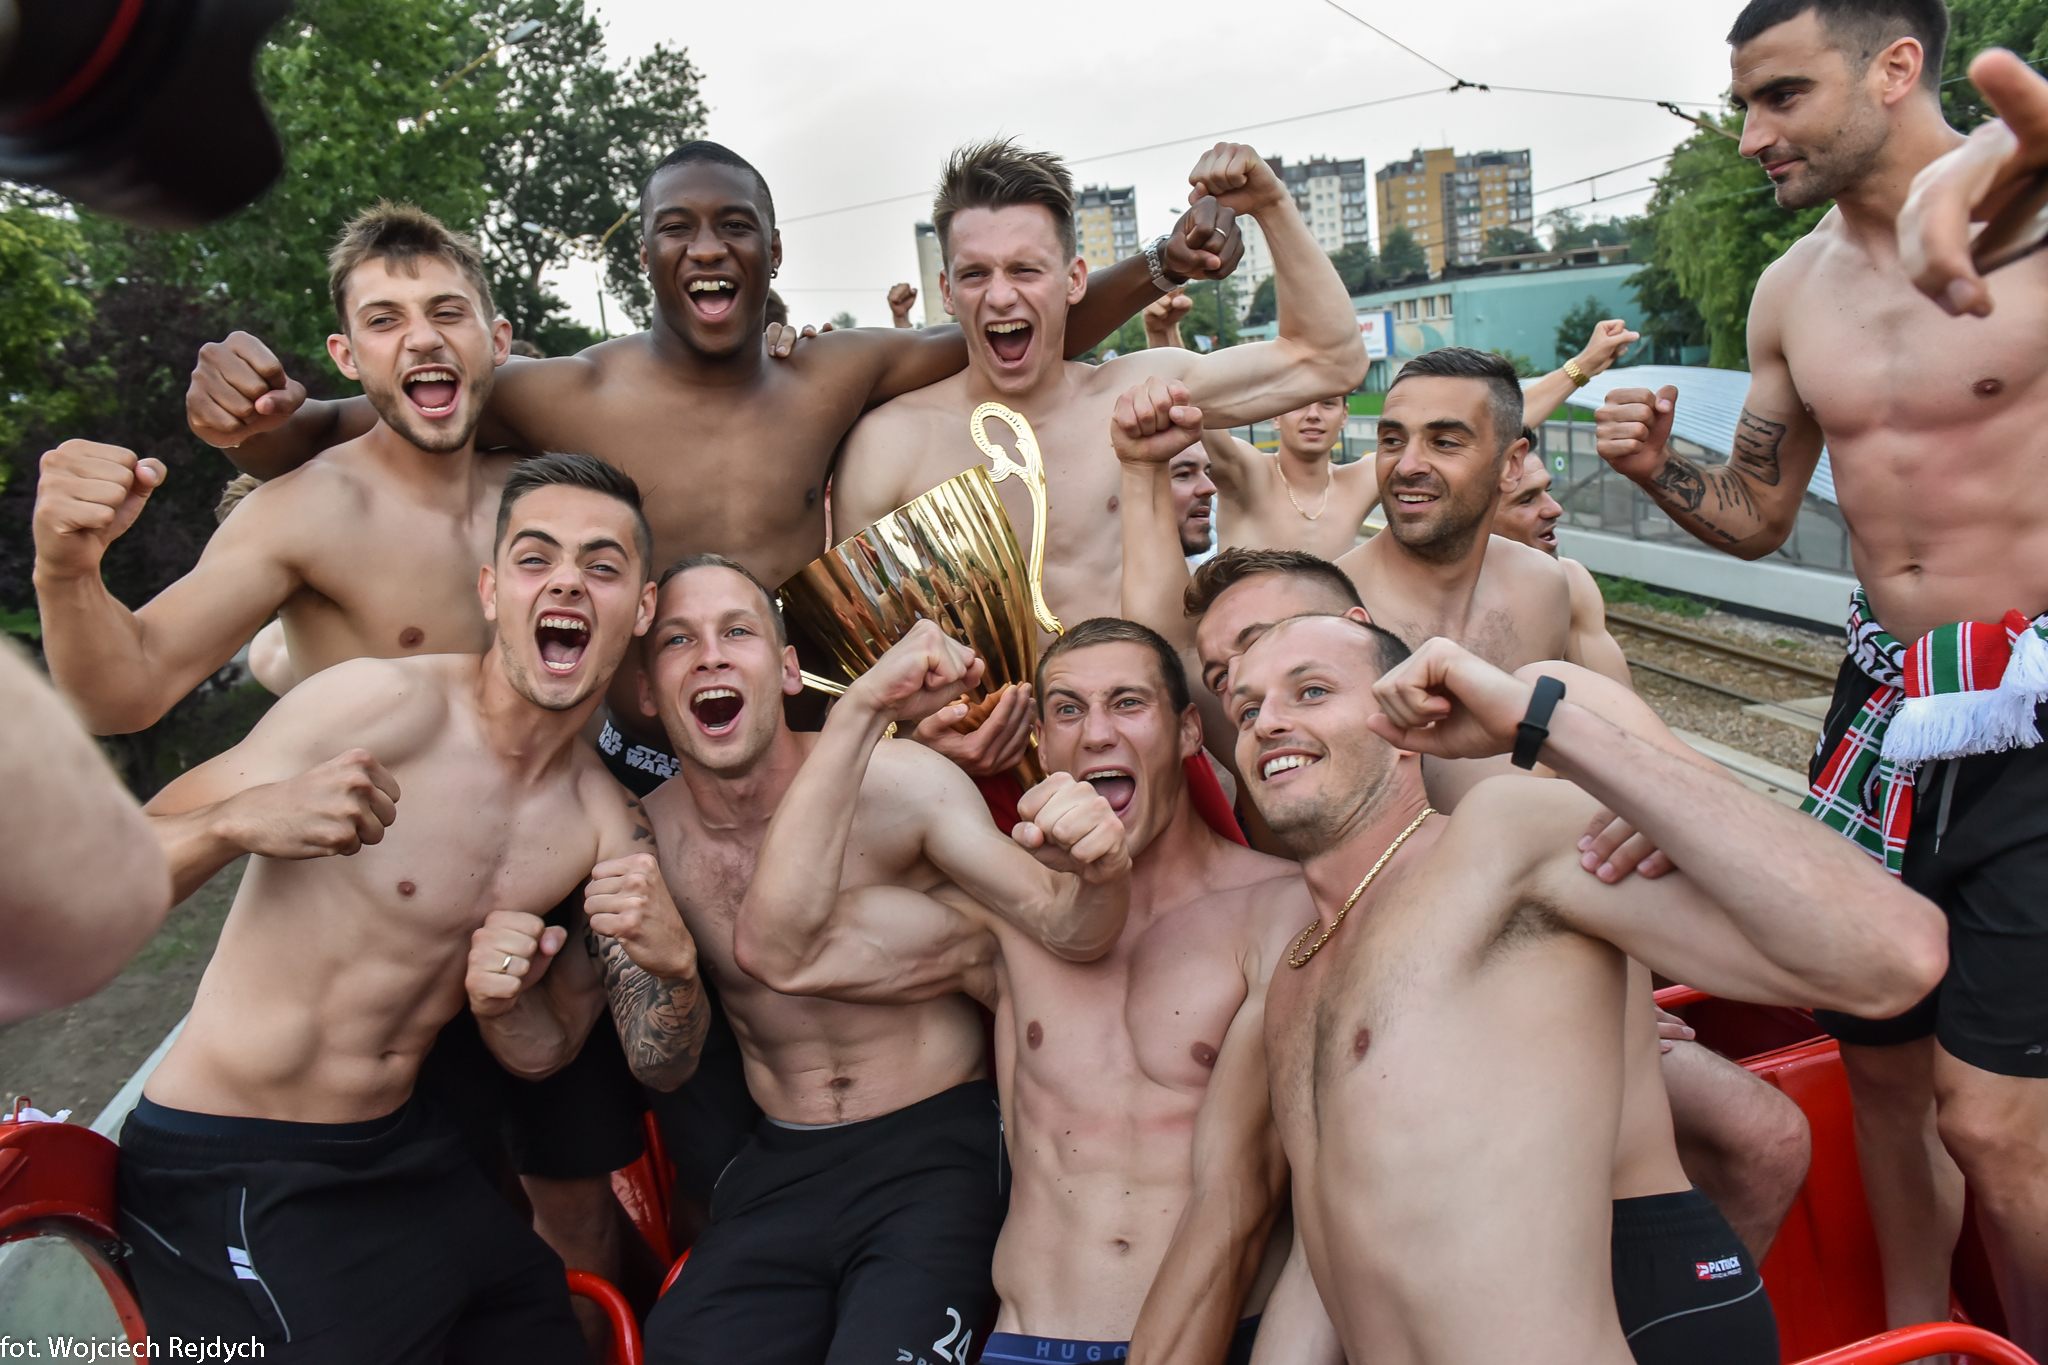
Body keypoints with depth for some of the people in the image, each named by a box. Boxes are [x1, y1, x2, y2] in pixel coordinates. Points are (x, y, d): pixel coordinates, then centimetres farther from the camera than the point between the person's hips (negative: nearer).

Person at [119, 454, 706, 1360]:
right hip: (226, 1176, -5)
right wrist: (243, 820, -39)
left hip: (403, 1152, 6)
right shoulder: (384, 704, -19)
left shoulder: (606, 821, -2)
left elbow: (658, 1067, 0)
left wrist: (672, 964, -21)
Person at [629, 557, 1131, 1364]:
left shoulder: (900, 783, -13)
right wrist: (860, 707, -29)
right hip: (780, 1170, 3)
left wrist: (1101, 870, -38)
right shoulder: (647, 834, -7)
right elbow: (771, 950, -25)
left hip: (934, 1152, -2)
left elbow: (1068, 931, -15)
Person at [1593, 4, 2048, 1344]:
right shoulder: (1792, 292, 9)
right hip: (1883, 703, 6)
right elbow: (1758, 521, 15)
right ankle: (1914, 1332, 36)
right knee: (1879, 1057, 14)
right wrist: (1659, 466, -3)